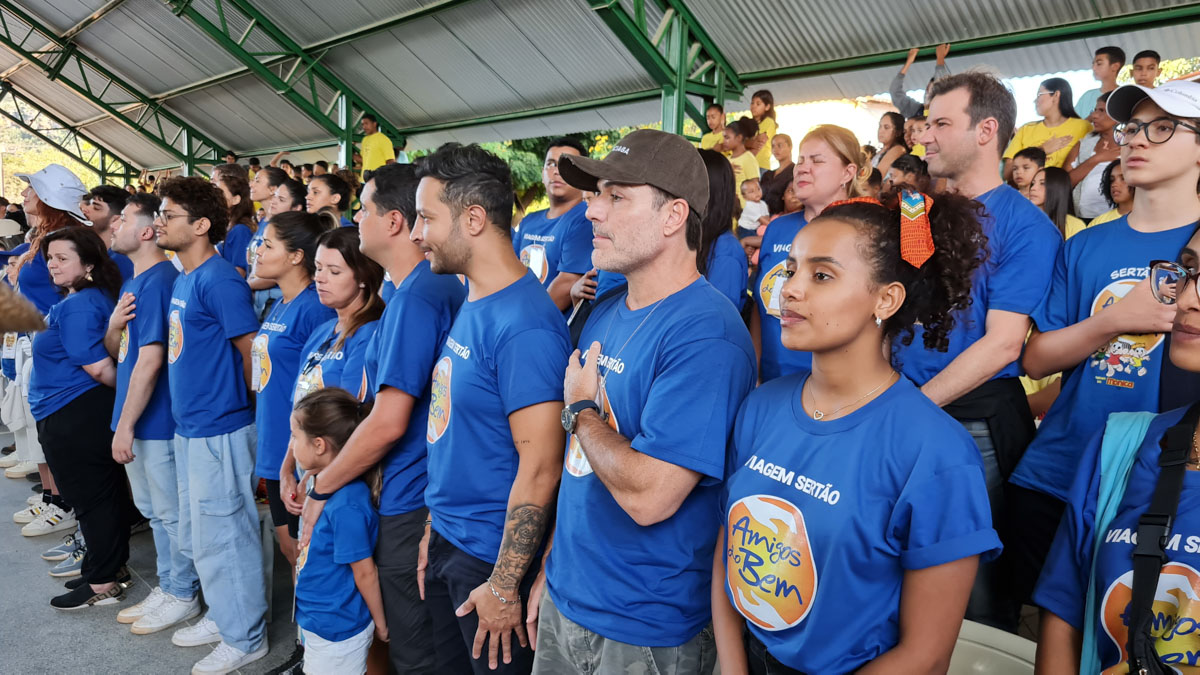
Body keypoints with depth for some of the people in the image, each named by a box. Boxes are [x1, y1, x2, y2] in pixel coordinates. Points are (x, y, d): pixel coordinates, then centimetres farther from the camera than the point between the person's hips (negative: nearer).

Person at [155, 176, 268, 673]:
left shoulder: (218, 279, -18)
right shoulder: (182, 279, 11)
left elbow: (253, 352, -16)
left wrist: (234, 402, -2)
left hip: (218, 429, -10)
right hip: (190, 426, 10)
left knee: (222, 537, 2)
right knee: (197, 536, 20)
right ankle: (223, 617, 36)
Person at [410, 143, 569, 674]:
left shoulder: (523, 323, -24)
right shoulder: (471, 304, 5)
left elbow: (540, 466, -24)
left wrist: (504, 586, -19)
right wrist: (437, 523, 14)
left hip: (492, 557, -8)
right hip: (449, 538, 9)